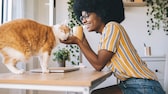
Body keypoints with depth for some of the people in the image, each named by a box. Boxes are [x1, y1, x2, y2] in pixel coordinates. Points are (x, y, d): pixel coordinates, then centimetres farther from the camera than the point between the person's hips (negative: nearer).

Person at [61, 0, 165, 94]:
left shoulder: (112, 27, -12)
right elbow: (97, 62, 10)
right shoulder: (106, 32, 14)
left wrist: (78, 42, -9)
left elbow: (98, 65, -16)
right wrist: (83, 40, 14)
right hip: (129, 84, 9)